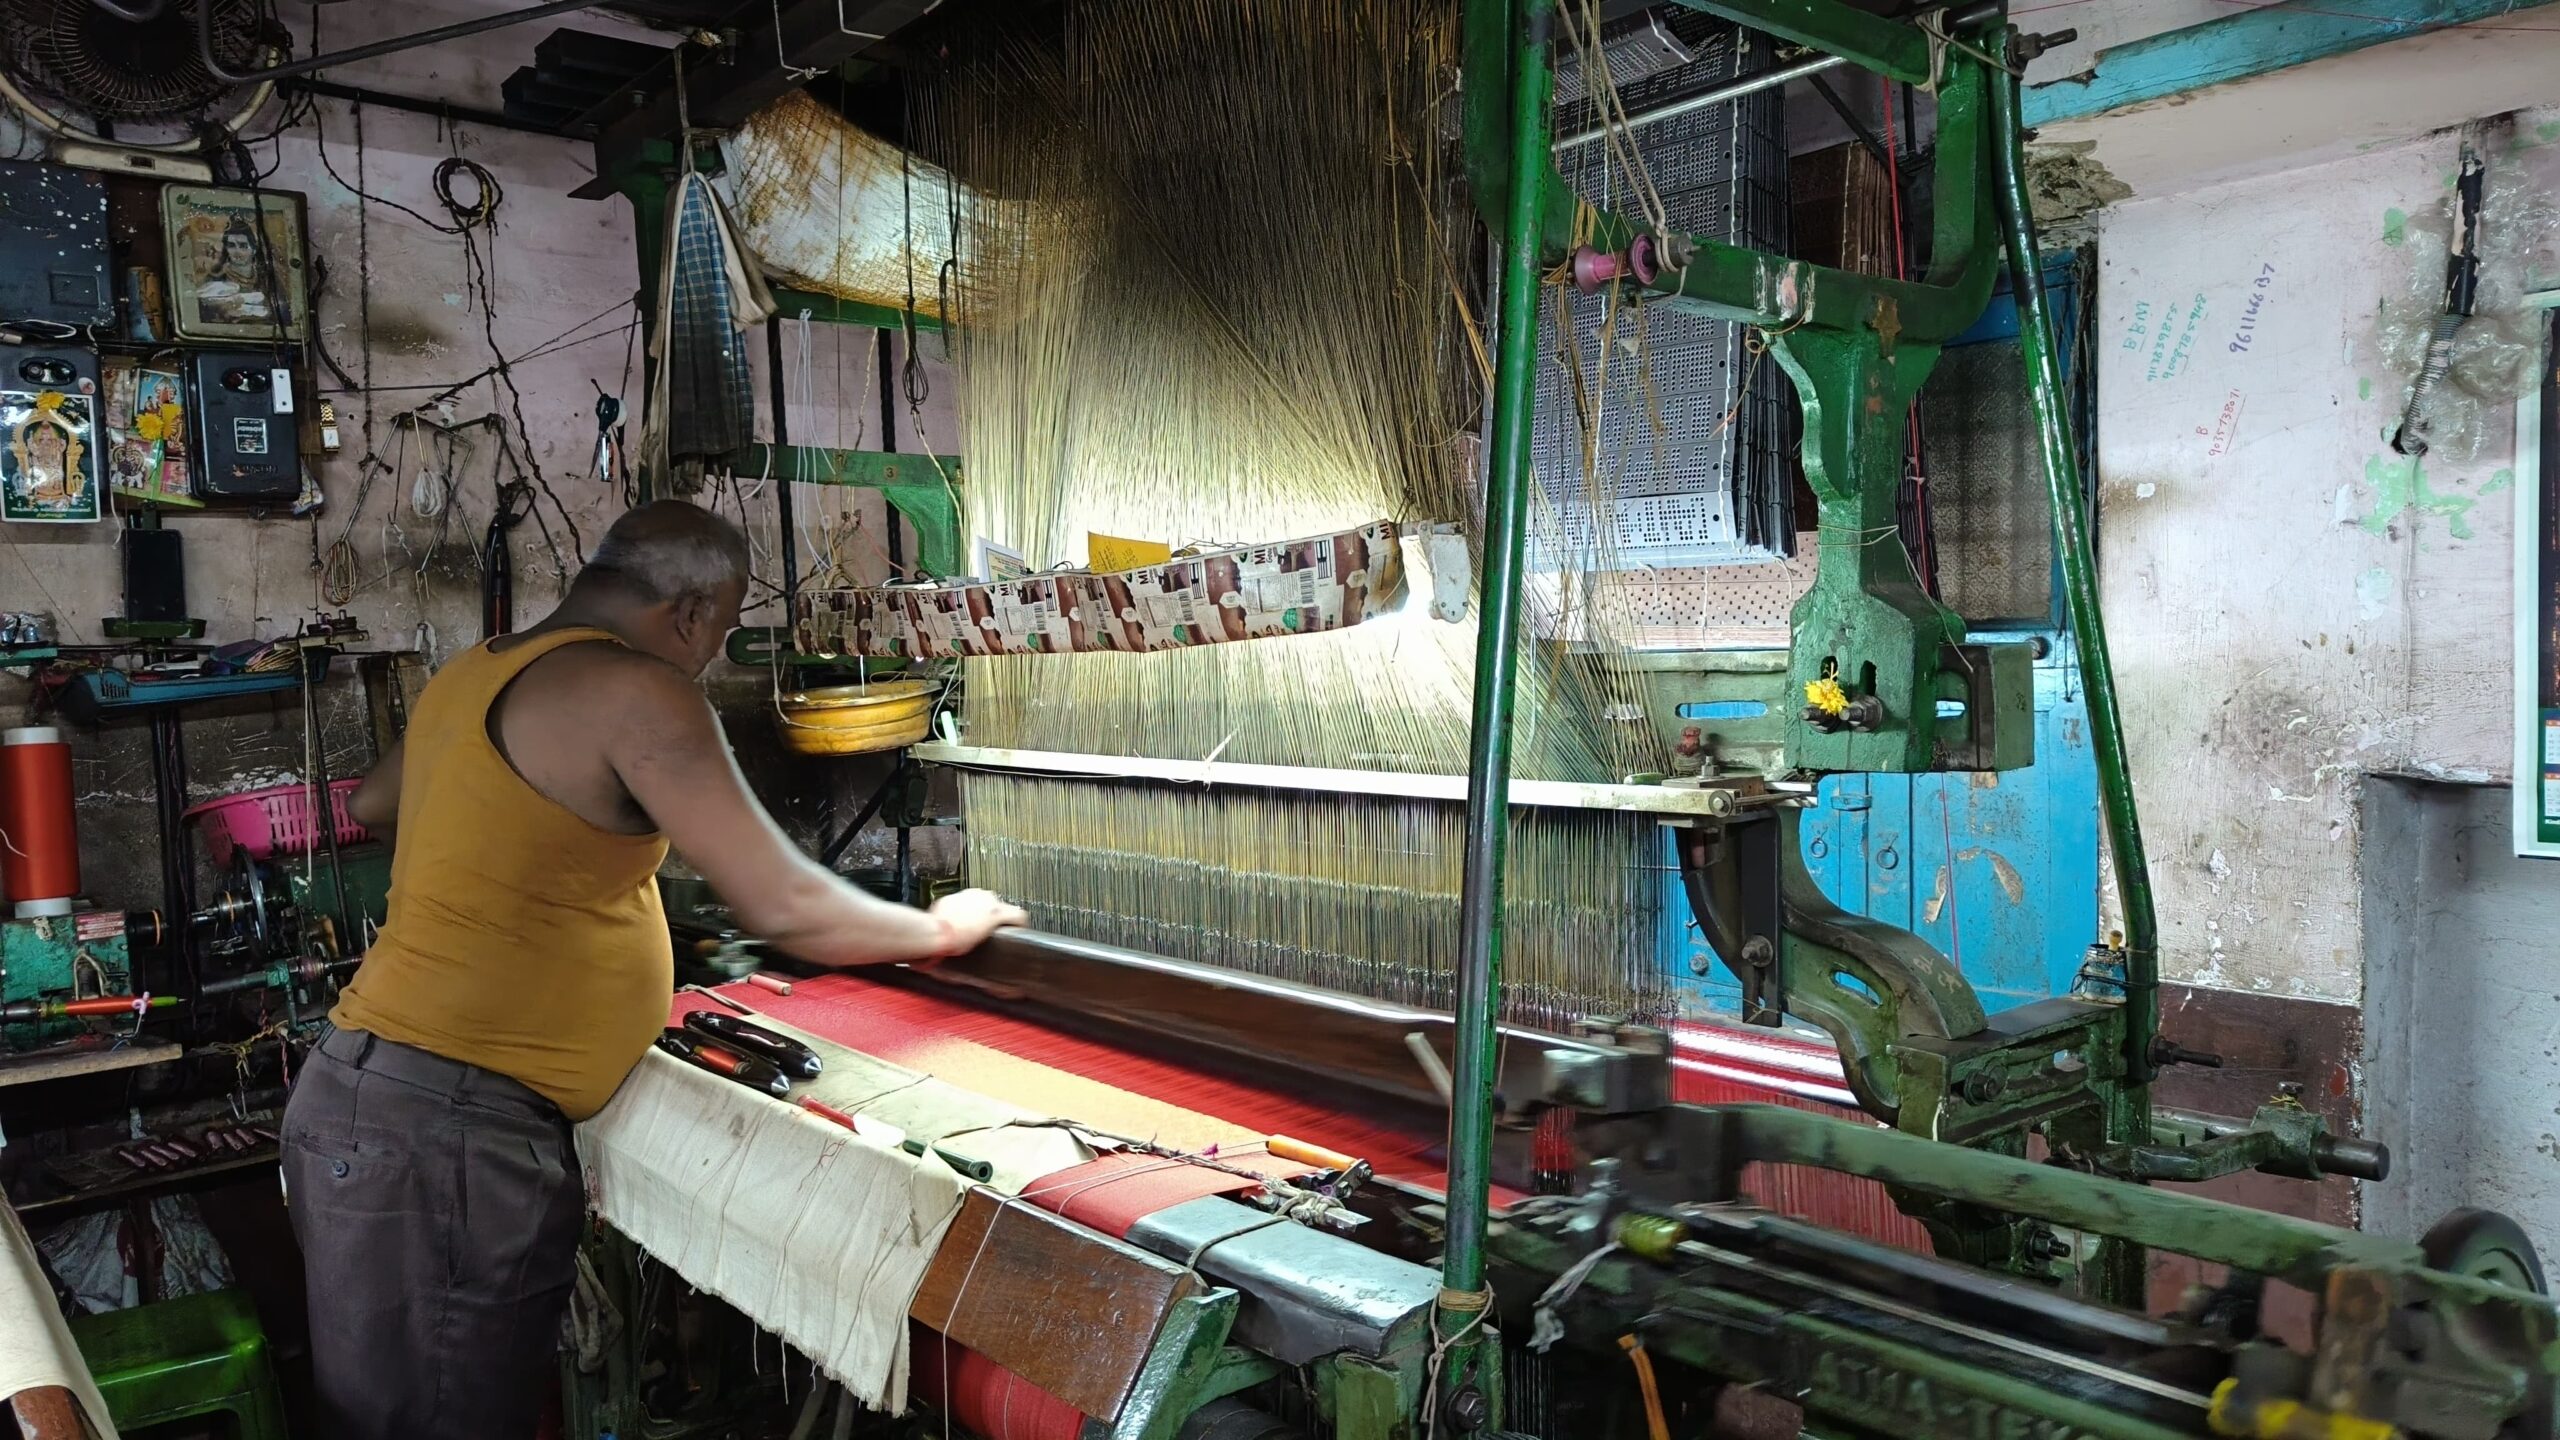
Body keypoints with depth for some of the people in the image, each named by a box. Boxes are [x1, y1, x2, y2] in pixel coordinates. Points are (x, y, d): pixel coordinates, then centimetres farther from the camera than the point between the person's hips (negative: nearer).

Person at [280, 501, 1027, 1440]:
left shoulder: (474, 671, 12)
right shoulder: (635, 691, -14)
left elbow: (371, 806, 33)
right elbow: (784, 909, -15)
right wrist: (941, 930, 2)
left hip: (380, 1090, 9)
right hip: (443, 1123, -9)